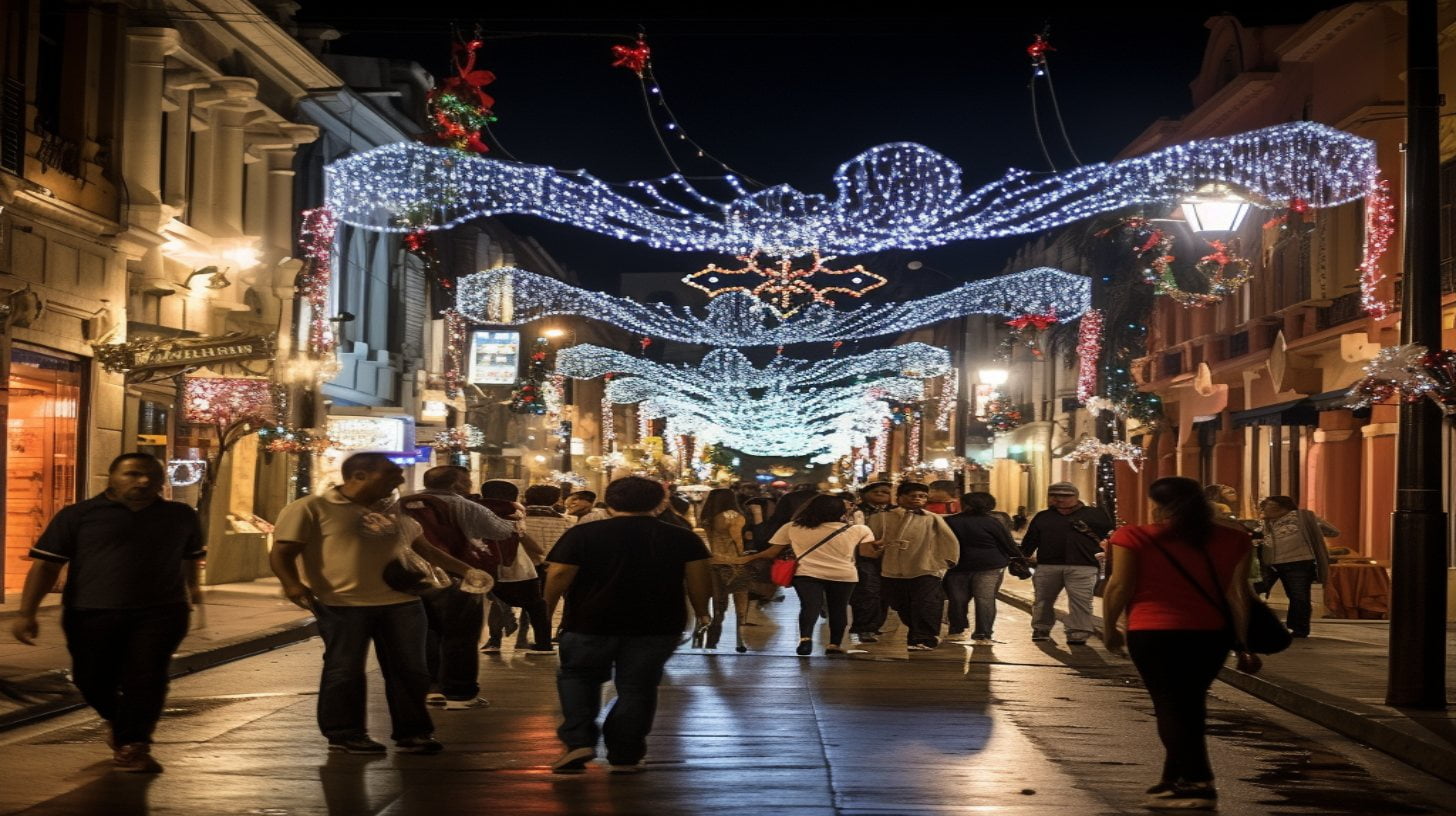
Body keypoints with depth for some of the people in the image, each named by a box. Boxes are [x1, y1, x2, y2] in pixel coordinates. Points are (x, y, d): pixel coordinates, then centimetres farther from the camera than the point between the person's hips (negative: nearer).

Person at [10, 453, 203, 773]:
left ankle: (132, 747, -6)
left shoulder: (180, 516, 10)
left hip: (160, 613, 1)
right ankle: (117, 721, 37)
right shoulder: (78, 515, -1)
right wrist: (27, 613, -10)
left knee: (146, 679, -12)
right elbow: (45, 564, -3)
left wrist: (191, 586, 42)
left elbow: (190, 554, 29)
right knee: (93, 681, 7)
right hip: (91, 614, -1)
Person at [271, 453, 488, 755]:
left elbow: (426, 549, 28)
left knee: (409, 670, 6)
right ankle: (344, 735, 13)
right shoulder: (310, 509, -2)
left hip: (401, 602, 5)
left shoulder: (397, 512, 17)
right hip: (342, 605, -5)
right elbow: (282, 553, -6)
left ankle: (412, 733, 16)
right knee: (344, 672, 0)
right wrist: (292, 584, -26)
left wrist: (466, 571, 22)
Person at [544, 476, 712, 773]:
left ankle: (579, 740, 2)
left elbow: (558, 575, -7)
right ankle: (624, 757, 10)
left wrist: (548, 608, 7)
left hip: (590, 623, -1)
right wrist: (701, 612, 14)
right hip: (657, 626, 1)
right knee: (637, 688, 11)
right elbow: (699, 580, 0)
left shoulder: (582, 535, -5)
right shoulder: (682, 538, 0)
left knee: (577, 677, 16)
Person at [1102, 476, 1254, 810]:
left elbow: (1120, 586, -6)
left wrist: (1109, 628, 7)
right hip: (1211, 633, 4)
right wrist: (1244, 641, 9)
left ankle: (1198, 783, -5)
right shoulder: (1232, 540, 3)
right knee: (1188, 706, 16)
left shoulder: (1135, 538, -6)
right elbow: (1237, 592, 3)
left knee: (1170, 706, 2)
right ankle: (1175, 779, 23)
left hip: (1154, 633, -4)